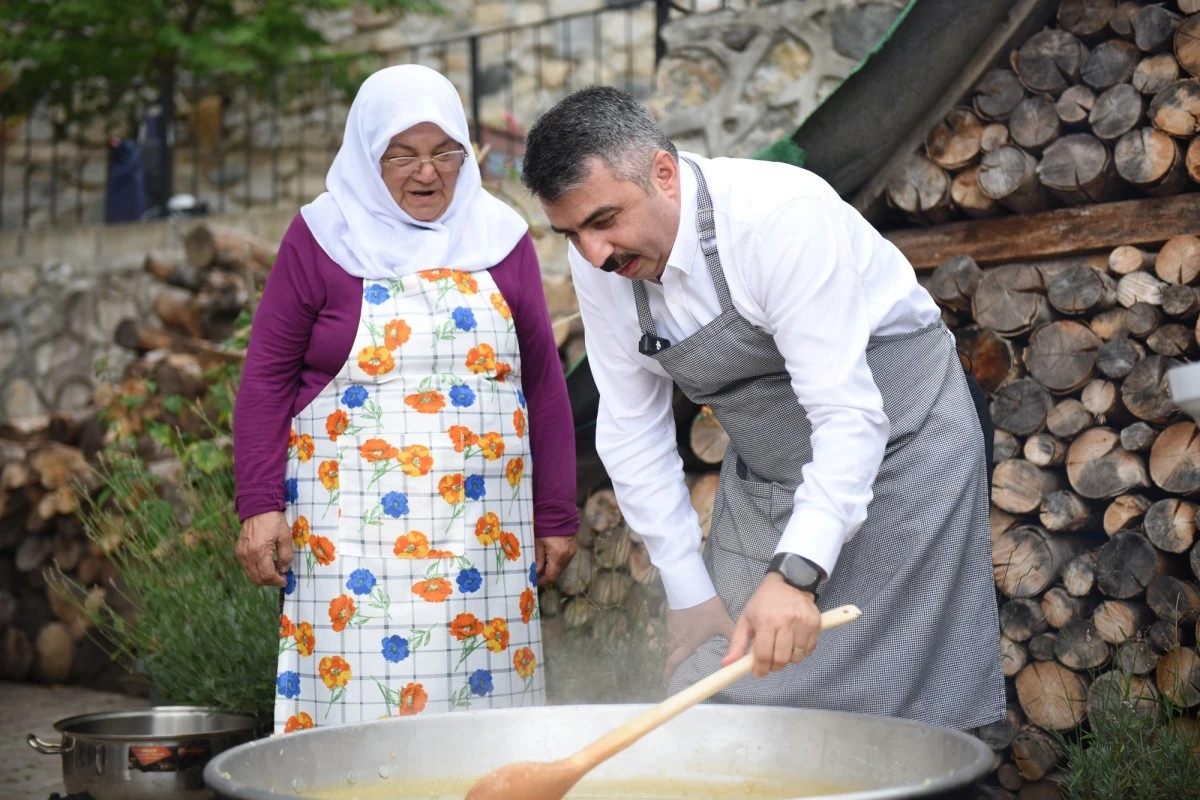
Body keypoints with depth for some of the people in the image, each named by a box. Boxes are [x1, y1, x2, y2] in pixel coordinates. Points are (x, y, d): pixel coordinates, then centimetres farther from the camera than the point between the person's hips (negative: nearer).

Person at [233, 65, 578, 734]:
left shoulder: (501, 238, 8)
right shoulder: (322, 238, 1)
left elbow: (545, 382, 10)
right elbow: (268, 377, 2)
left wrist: (556, 515, 8)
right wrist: (259, 504, -6)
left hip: (484, 524, 2)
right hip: (352, 526, -2)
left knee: (483, 695, 4)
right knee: (358, 704, -3)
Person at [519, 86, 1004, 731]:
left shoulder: (785, 213, -30)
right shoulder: (597, 263, -11)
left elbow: (849, 415, -34)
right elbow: (631, 430, -4)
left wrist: (796, 572, -45)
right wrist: (689, 592, -6)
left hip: (897, 442, -5)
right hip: (763, 478, 6)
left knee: (889, 701, -8)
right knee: (722, 693, 3)